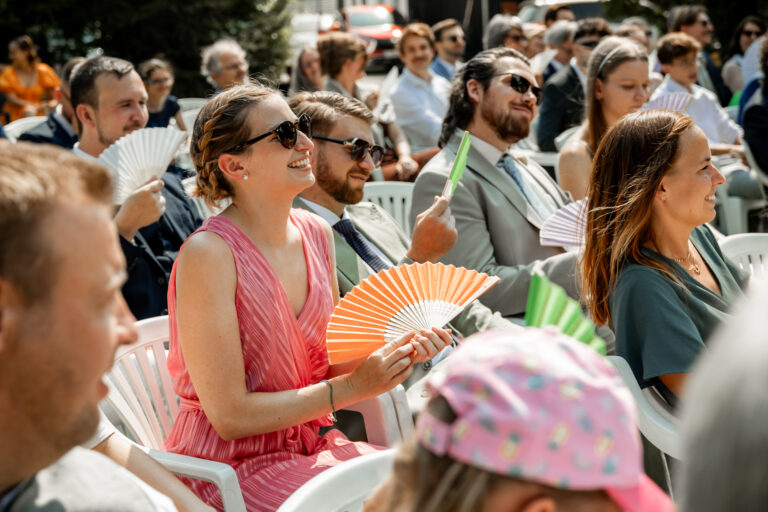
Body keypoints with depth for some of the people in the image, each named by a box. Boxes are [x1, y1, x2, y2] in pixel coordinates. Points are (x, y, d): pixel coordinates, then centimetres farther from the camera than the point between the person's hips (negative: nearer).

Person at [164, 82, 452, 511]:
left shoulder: (317, 233, 4)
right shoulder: (210, 254, -19)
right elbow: (229, 416, -18)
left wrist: (395, 351, -7)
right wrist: (352, 387, -16)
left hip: (311, 443, 7)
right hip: (230, 467, -7)